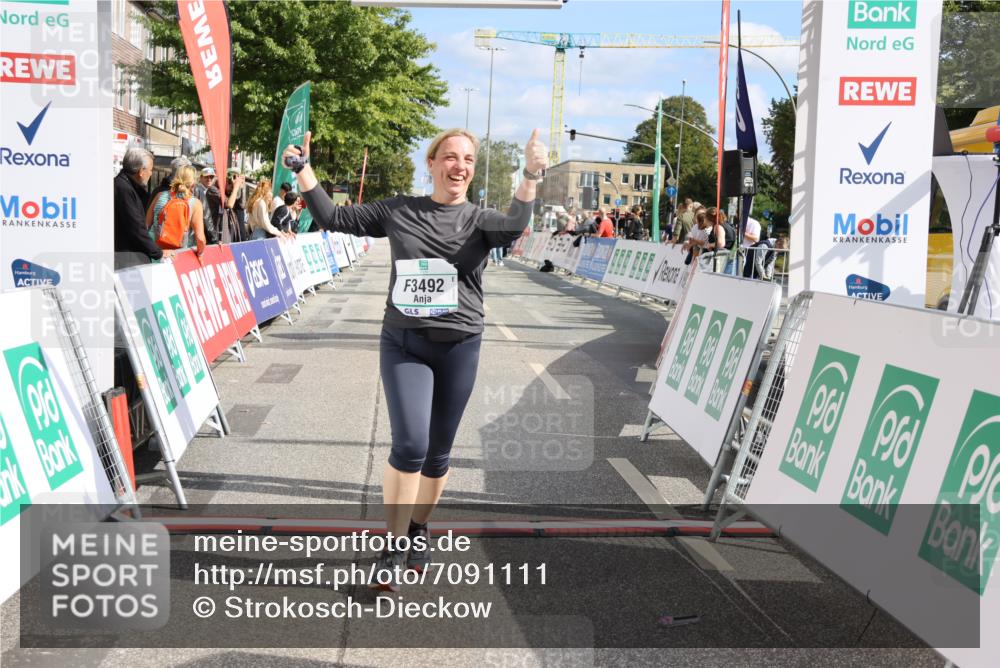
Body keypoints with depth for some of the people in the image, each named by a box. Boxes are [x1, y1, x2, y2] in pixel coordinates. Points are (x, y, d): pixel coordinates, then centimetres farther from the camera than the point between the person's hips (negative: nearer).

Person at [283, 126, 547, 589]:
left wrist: (530, 176, -35)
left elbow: (514, 226, -22)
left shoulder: (479, 219, 1)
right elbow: (334, 218, 10)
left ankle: (418, 530, 35)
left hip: (458, 347, 1)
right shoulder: (398, 211, 5)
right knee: (410, 445, -15)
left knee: (437, 453, 11)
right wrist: (303, 171, 4)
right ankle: (394, 547, 2)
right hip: (403, 344, -1)